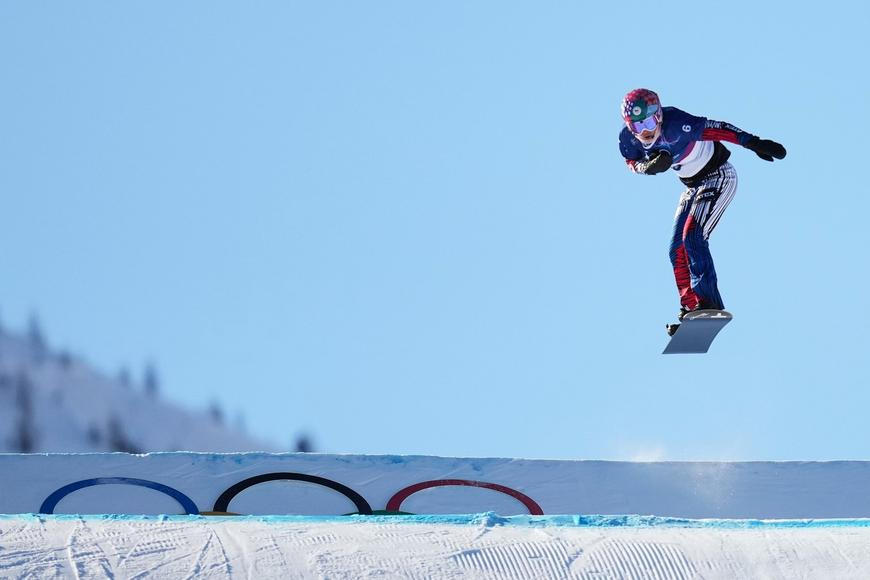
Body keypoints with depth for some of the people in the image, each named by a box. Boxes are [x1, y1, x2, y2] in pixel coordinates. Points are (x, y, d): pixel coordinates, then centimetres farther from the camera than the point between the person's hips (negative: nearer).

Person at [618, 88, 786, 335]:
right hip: (695, 186, 8)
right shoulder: (628, 138, -13)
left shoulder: (674, 125, -32)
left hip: (719, 178, -8)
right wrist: (651, 166, -22)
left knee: (693, 238, -22)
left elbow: (714, 128, -33)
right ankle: (690, 308, 10)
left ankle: (709, 303, -23)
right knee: (677, 249, 5)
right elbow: (633, 163, 2)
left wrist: (753, 143, -38)